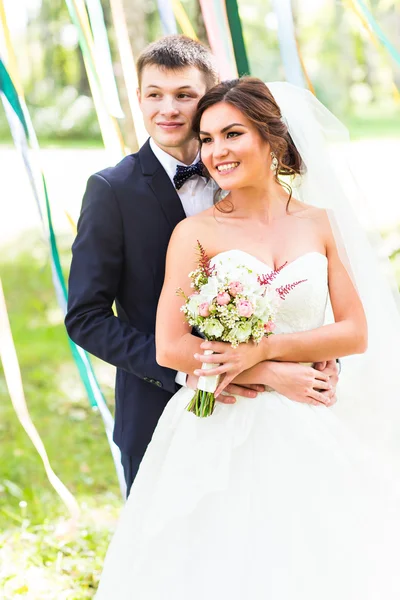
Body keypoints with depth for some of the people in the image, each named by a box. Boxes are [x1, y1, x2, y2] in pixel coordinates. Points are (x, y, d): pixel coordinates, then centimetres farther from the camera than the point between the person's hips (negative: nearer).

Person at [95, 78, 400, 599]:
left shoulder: (318, 223, 5)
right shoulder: (196, 233, -3)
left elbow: (356, 332, 1)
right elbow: (170, 348, -10)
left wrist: (264, 349, -13)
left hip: (307, 435, 3)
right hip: (223, 433, -2)